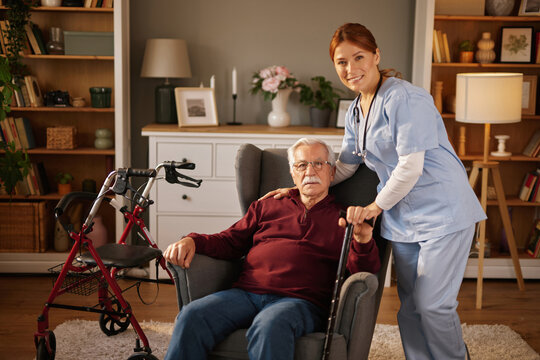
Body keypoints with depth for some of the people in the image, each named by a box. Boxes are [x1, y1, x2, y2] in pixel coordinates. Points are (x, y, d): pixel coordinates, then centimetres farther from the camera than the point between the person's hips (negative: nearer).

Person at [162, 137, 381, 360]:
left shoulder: (343, 219, 17)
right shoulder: (266, 206, 27)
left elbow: (364, 270, 4)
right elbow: (230, 241, 26)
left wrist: (364, 241, -18)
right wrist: (192, 241, 7)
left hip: (300, 301, -3)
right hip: (246, 293, 3)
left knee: (269, 327, -38)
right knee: (192, 317, -24)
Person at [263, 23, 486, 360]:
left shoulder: (406, 98, -17)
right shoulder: (356, 110, 10)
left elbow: (411, 166, -20)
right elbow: (345, 165, 20)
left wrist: (376, 206, -11)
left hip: (443, 212, -8)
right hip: (402, 216, 8)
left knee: (433, 304, -6)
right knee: (410, 306, 11)